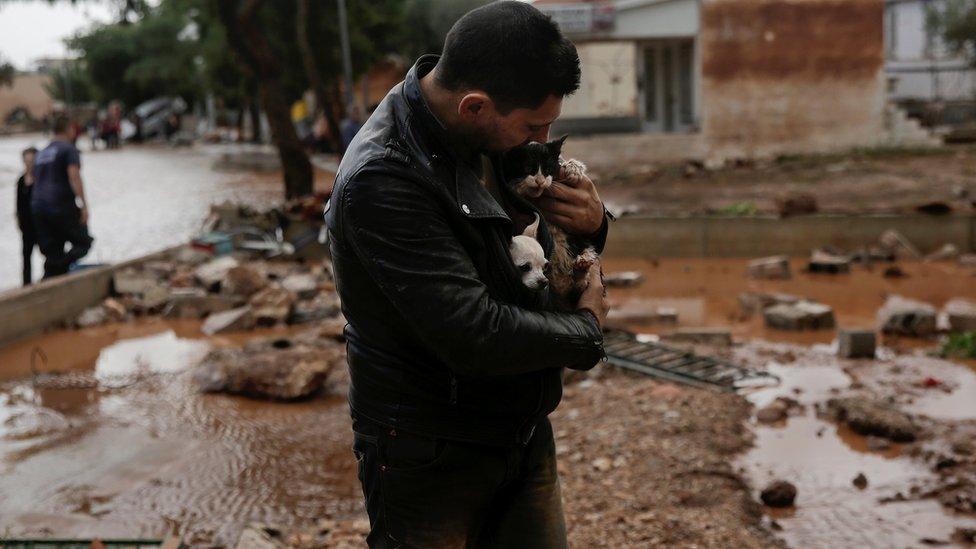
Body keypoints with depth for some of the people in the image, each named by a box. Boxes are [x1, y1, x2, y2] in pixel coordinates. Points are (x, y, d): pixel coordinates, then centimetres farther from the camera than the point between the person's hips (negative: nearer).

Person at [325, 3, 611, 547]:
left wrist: (591, 220, -9)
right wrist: (586, 328, -13)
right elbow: (474, 336, -31)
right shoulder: (383, 180, -27)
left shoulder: (486, 131, -2)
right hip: (432, 457, -7)